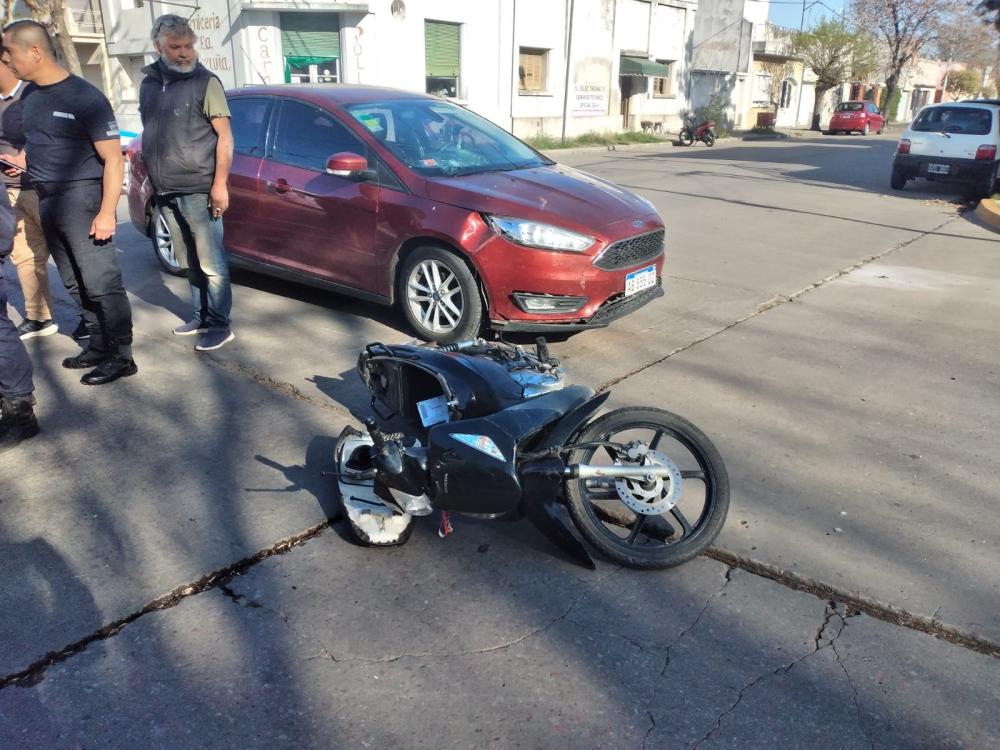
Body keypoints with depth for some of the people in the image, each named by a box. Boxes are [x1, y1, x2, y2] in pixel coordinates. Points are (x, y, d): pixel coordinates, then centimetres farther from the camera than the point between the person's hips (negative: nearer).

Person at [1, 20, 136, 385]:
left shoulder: (85, 97, -11)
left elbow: (113, 158, -13)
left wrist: (107, 212, -19)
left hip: (81, 196, -8)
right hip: (47, 199, 8)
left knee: (101, 282, -6)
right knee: (76, 284, 12)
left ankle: (122, 357, 1)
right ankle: (100, 346, 23)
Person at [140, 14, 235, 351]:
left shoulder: (205, 82, -4)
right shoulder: (149, 84, 14)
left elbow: (224, 136, -8)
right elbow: (149, 135, 21)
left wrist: (219, 184, -15)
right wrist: (150, 179, 16)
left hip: (198, 190, -6)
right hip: (166, 192, 6)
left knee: (210, 263, -3)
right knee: (190, 263, 12)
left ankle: (220, 325, 4)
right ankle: (201, 317, 22)